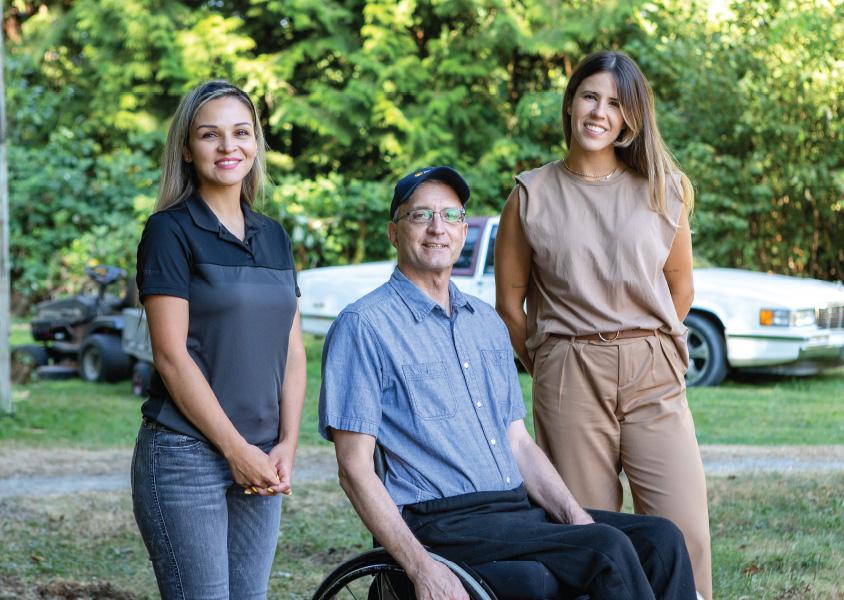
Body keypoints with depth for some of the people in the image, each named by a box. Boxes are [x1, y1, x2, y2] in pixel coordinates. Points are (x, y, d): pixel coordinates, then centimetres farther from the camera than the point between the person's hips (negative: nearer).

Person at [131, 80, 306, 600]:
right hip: (186, 455, -6)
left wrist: (286, 444, 0)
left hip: (260, 461, 6)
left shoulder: (274, 236, 14)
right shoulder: (171, 231, -5)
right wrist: (237, 449, -12)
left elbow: (293, 350, 13)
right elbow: (172, 356, -11)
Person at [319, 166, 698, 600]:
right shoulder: (363, 326, -3)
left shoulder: (487, 323, 21)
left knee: (661, 539, -13)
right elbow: (355, 469, -9)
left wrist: (574, 514, 1)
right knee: (608, 550, -26)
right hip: (442, 523, -7)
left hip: (521, 509, 7)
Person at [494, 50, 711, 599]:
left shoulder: (661, 191, 10)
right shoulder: (532, 195, 6)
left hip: (653, 374, 1)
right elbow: (509, 299, 9)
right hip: (569, 377, -1)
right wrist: (548, 368, 10)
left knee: (683, 531, -8)